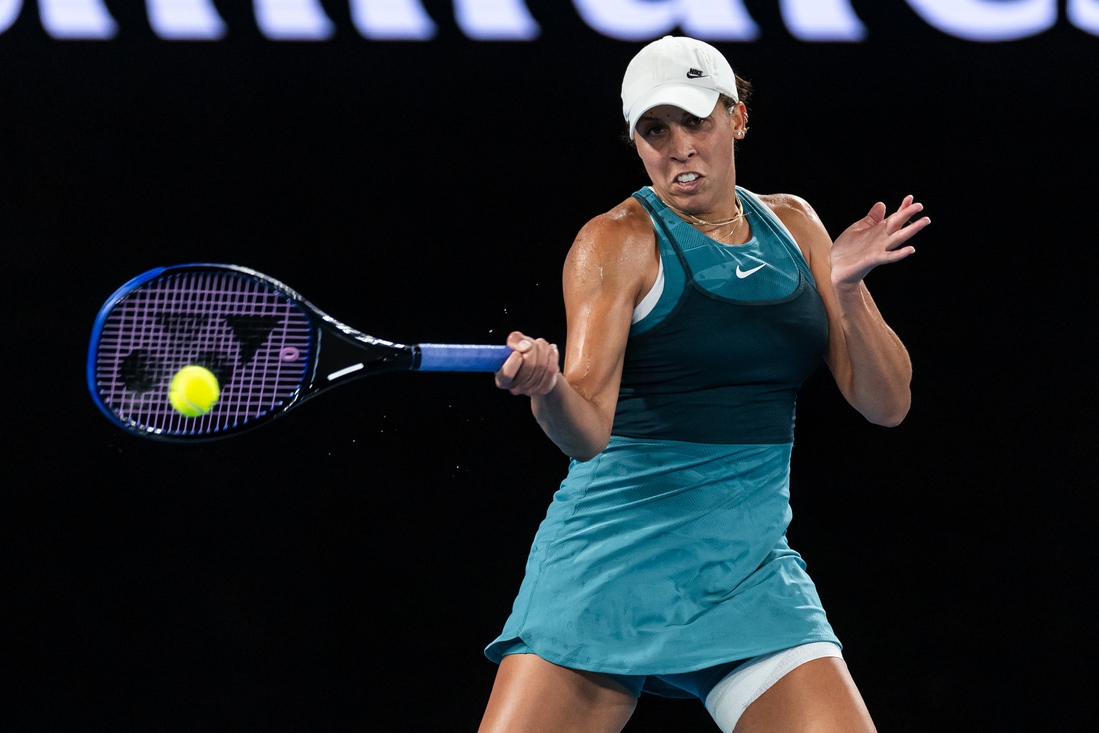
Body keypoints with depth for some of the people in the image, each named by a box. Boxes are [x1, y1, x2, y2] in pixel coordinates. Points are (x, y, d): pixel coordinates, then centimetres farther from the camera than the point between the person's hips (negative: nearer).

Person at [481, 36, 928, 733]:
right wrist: (549, 387, -39)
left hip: (752, 566, 4)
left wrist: (847, 292, -9)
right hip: (615, 560, -3)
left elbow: (887, 403, 8)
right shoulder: (618, 241, -5)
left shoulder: (791, 224, 10)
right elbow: (589, 430, -17)